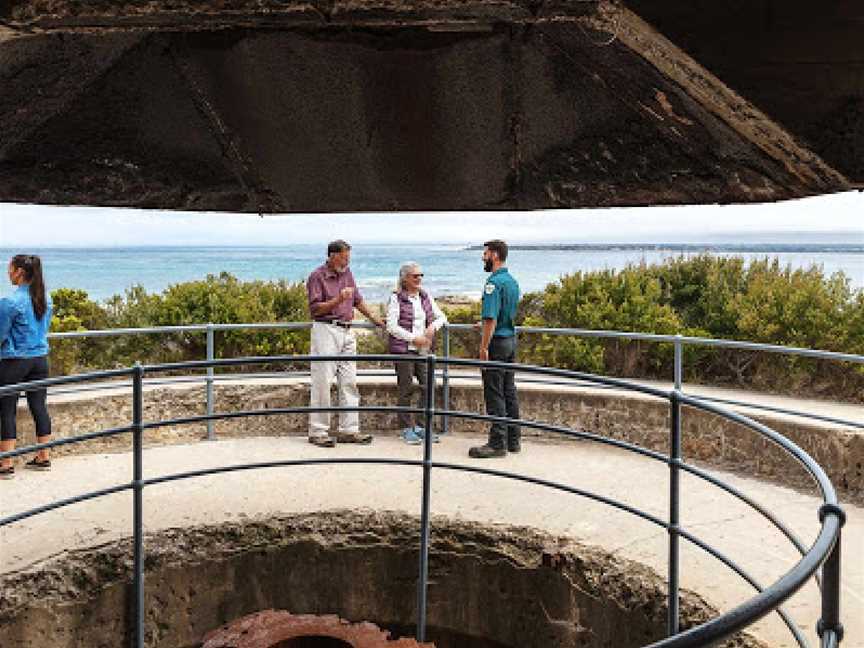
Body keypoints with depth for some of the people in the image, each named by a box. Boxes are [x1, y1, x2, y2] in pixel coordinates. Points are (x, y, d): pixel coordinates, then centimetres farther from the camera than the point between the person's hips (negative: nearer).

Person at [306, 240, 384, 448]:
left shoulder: (347, 274, 15)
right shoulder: (317, 276, -6)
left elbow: (358, 300, 25)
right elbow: (315, 308, -13)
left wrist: (375, 320, 29)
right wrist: (338, 300, -22)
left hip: (347, 332, 7)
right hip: (326, 330, -7)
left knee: (349, 382, 6)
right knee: (322, 382, -6)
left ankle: (348, 430, 11)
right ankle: (317, 432, 0)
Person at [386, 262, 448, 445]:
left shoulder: (425, 296, 13)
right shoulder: (396, 298, -4)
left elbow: (441, 316, 17)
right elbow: (392, 327, -11)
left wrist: (433, 326, -5)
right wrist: (414, 338, -14)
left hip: (424, 350, 5)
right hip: (403, 349, -5)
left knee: (428, 387, 2)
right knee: (406, 389, 0)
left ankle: (420, 425, 15)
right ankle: (407, 428, 10)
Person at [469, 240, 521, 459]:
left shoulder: (494, 282, -17)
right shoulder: (512, 281, 12)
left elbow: (491, 318, -23)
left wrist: (484, 347, -20)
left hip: (496, 342, -9)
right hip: (511, 340, 9)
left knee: (494, 394, -4)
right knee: (509, 391, 13)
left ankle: (498, 443, 0)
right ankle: (513, 440, 20)